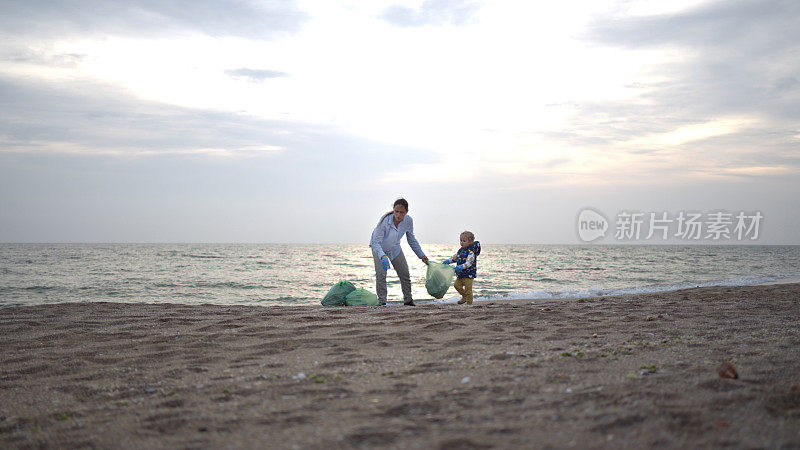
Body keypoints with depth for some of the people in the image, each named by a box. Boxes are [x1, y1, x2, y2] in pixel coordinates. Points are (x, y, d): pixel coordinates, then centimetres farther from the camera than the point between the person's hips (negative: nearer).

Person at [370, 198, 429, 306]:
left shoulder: (408, 221, -24)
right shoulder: (385, 221, -38)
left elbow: (412, 240, -5)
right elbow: (376, 241, -39)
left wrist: (422, 255, -3)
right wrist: (383, 256, -55)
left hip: (394, 248, 5)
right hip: (379, 248, -4)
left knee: (405, 274, 7)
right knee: (381, 274, -19)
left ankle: (408, 300, 23)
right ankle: (382, 302, -9)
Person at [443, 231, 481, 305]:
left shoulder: (471, 252, -19)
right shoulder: (461, 250, 7)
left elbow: (469, 263, -29)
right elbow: (455, 258, 17)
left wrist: (461, 267, -43)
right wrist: (448, 261, 1)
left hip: (469, 274, -8)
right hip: (461, 274, 8)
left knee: (468, 289, -1)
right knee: (457, 285, 13)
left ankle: (469, 303, 12)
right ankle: (464, 296, 33)